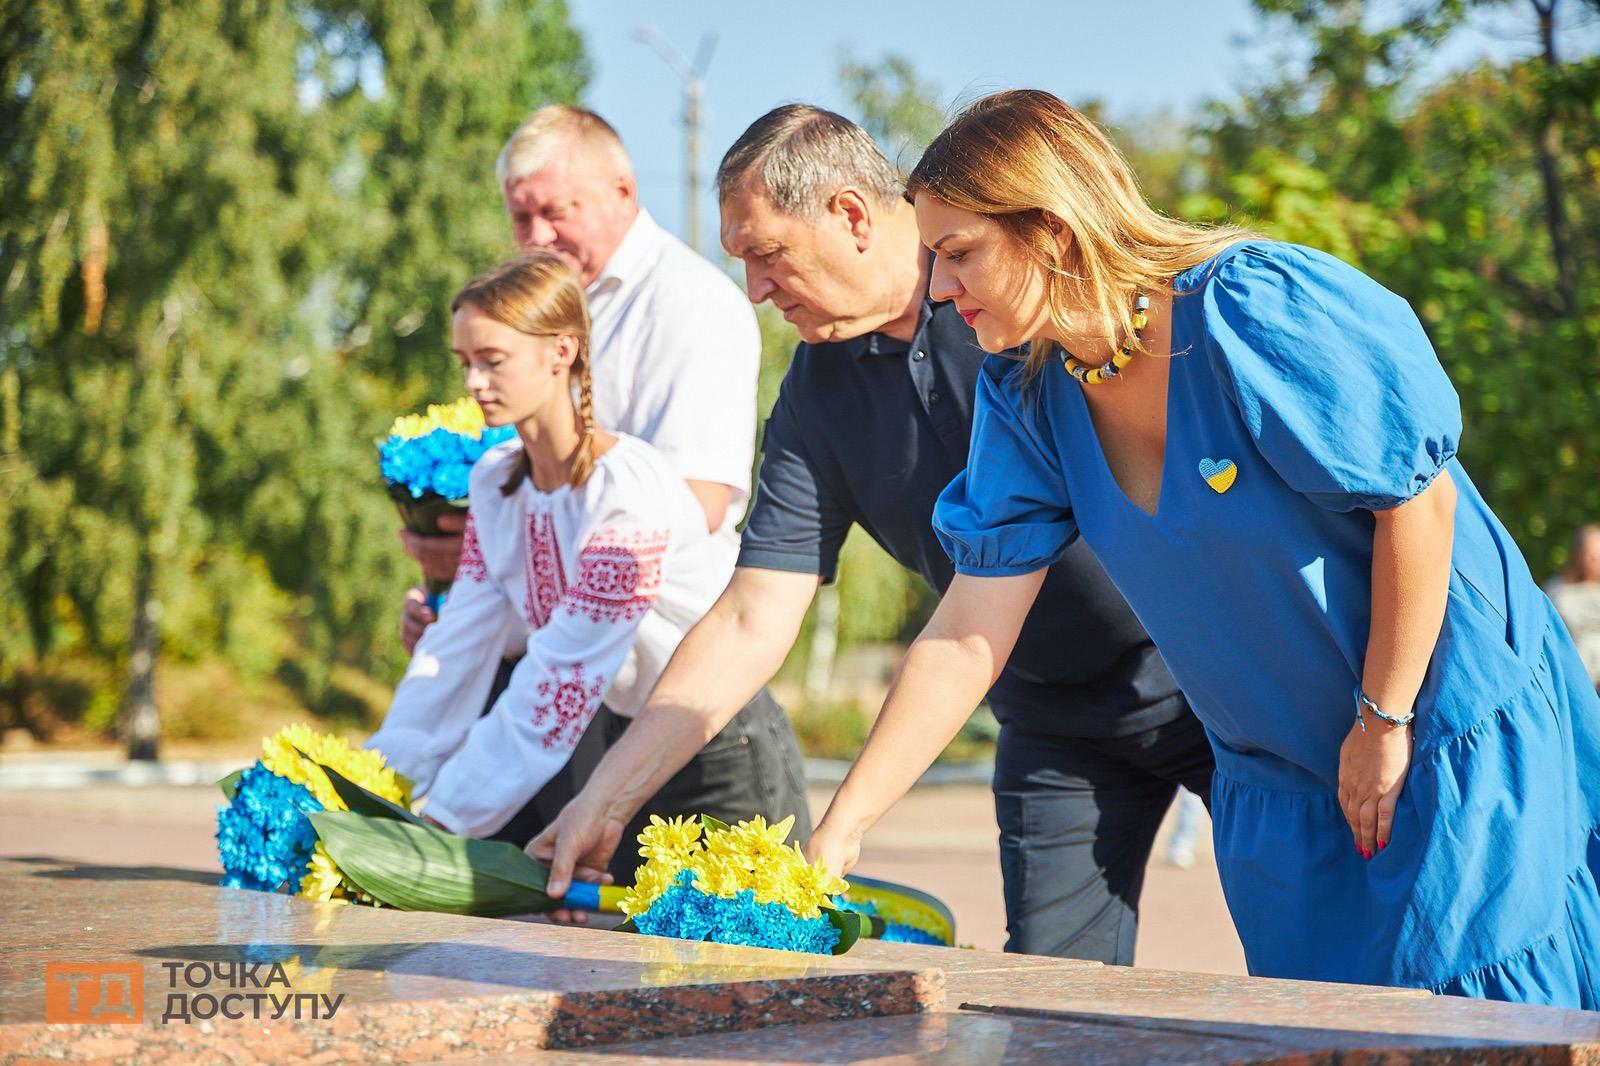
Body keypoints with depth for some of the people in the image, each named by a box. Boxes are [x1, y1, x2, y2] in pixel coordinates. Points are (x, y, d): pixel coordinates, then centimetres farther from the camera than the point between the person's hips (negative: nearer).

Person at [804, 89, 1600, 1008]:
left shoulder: (1254, 311, -24)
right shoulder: (1029, 395, -3)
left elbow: (1418, 500, -19)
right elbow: (966, 639, -5)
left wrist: (1383, 723, -14)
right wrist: (839, 831, -12)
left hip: (1453, 733, -6)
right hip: (1276, 779, 6)